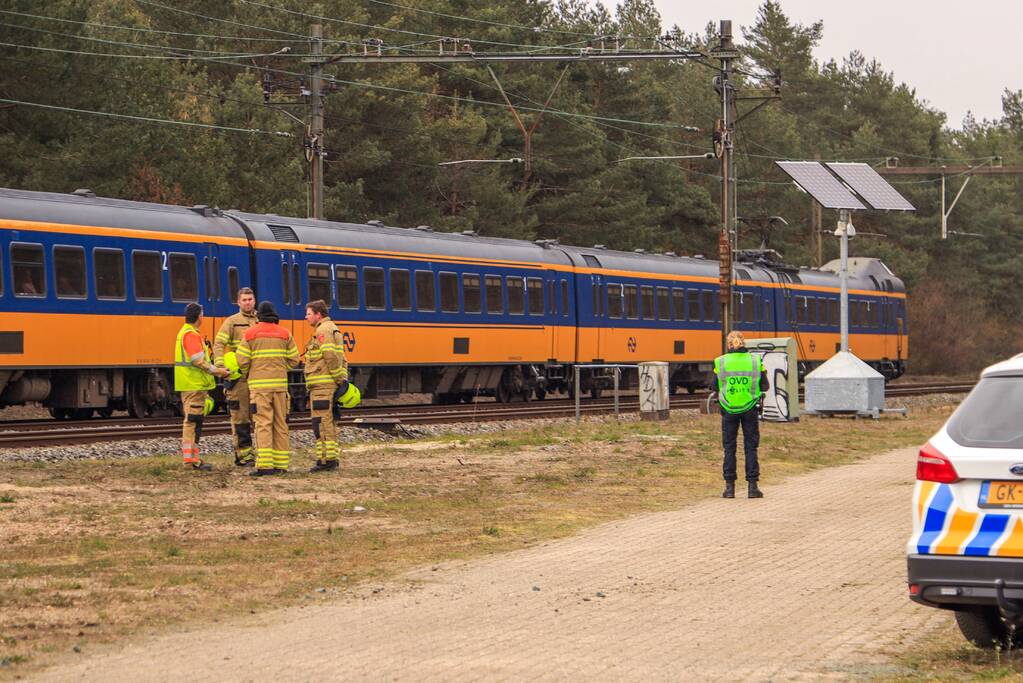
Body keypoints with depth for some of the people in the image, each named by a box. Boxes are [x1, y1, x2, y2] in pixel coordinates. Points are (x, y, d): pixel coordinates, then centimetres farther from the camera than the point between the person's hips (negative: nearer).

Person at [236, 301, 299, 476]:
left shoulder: (250, 334, -1)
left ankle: (265, 465, -16)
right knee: (280, 424, 9)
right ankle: (281, 464, 11)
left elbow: (242, 360, -3)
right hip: (279, 383, 3)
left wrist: (247, 373, 17)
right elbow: (293, 360, 7)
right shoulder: (285, 334, 7)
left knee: (263, 424, -8)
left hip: (259, 384, -3)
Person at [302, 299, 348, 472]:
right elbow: (342, 359, 22)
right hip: (330, 385, 11)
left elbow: (331, 356, -21)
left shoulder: (323, 331, -12)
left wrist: (339, 378, -17)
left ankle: (326, 459, -10)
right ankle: (332, 459, 17)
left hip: (322, 386, -11)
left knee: (322, 424, -9)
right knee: (329, 424, 14)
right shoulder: (332, 329, 21)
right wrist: (342, 378, 17)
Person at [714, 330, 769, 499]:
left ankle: (730, 487, 6)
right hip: (750, 409, 0)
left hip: (729, 409, 0)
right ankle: (752, 486, 4)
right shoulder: (755, 361, -3)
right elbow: (765, 387, 2)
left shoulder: (721, 363, -5)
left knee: (729, 448, 8)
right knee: (751, 447, 7)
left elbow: (714, 388, -1)